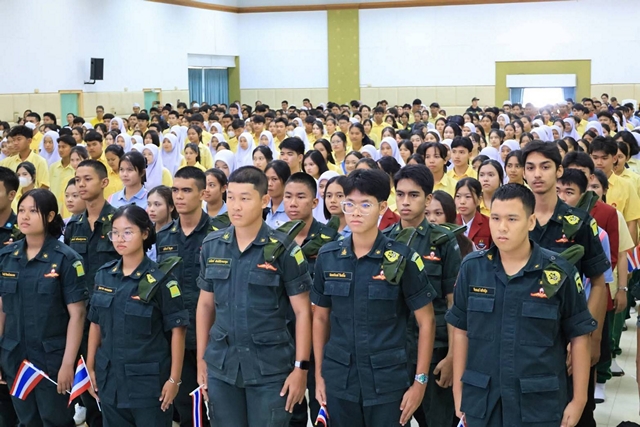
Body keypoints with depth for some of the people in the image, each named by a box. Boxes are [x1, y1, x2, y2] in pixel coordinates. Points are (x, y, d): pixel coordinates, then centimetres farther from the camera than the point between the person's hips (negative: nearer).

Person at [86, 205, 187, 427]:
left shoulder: (160, 279, -10)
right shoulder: (104, 275, 4)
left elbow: (177, 330, -9)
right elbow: (96, 324, 11)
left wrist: (174, 379, -11)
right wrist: (90, 368, 10)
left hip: (149, 380, -5)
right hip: (110, 379, 5)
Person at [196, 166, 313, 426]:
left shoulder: (283, 248, -8)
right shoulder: (212, 246, 4)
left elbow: (302, 311, -6)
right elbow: (205, 305, 11)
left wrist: (300, 367, -10)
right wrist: (201, 359, 8)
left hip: (270, 366, -3)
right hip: (221, 364, 4)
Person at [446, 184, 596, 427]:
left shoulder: (560, 272, -7)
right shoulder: (472, 268, 0)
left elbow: (579, 337, -1)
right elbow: (461, 331, 7)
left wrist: (578, 399, -2)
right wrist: (458, 391, 6)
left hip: (541, 403, -2)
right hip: (481, 402, 2)